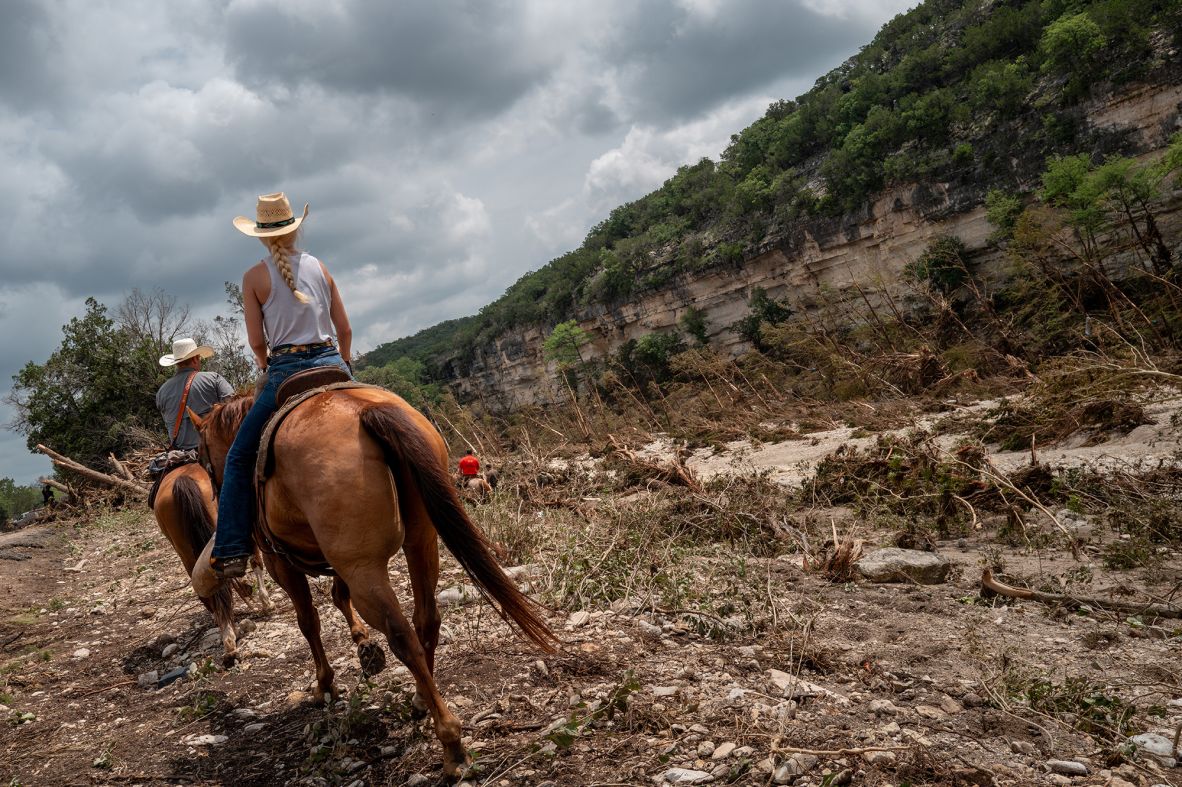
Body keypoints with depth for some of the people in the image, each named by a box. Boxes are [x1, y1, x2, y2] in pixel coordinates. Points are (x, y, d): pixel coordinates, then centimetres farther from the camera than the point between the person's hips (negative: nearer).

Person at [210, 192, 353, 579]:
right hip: (331, 365, 3)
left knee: (239, 457, 9)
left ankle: (232, 551, 3)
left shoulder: (254, 277, 0)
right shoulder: (319, 267, 10)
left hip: (285, 371, -3)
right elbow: (345, 330, 10)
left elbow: (257, 341, -1)